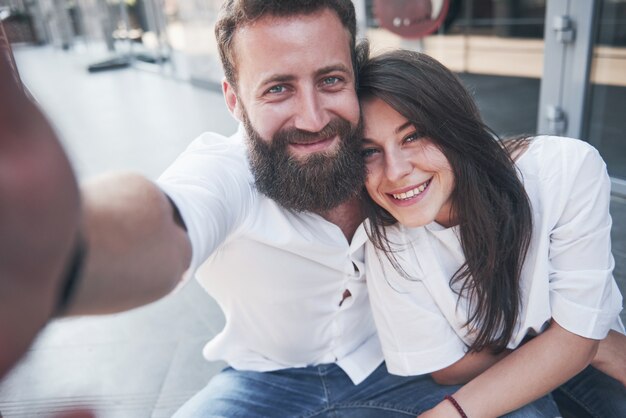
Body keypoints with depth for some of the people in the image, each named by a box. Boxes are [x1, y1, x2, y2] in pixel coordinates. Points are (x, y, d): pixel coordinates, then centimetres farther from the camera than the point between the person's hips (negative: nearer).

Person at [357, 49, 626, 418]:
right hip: (476, 377, 0)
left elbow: (575, 339, -22)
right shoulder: (388, 244, -24)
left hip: (584, 360, 1)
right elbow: (448, 369, -14)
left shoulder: (568, 169, -27)